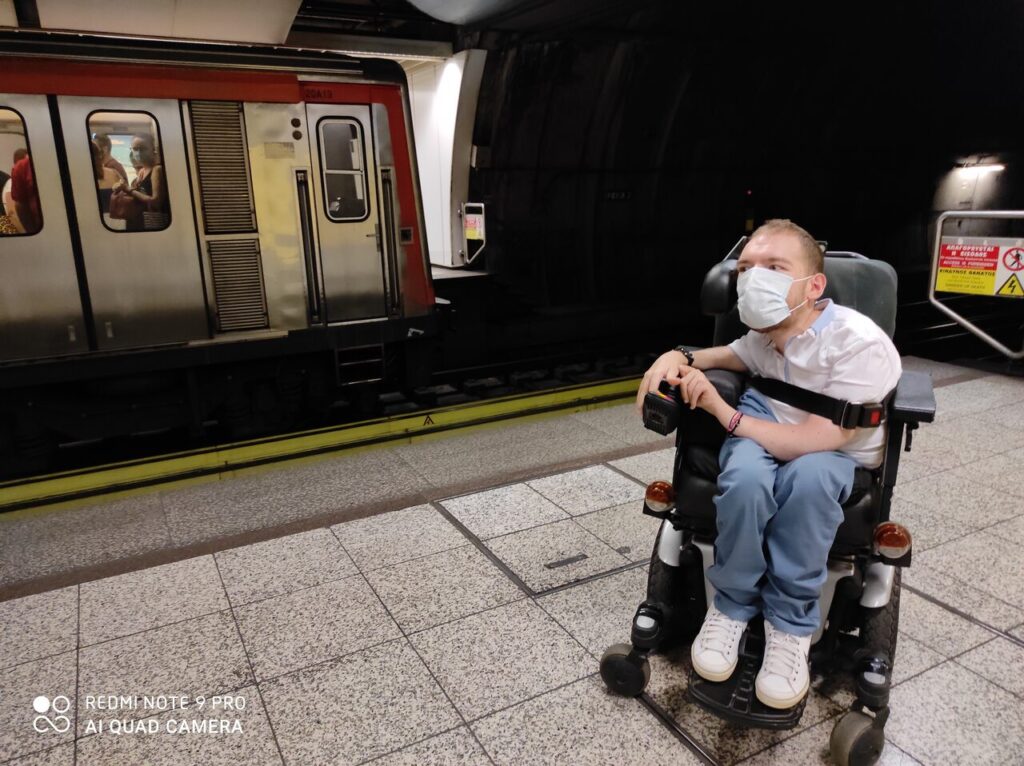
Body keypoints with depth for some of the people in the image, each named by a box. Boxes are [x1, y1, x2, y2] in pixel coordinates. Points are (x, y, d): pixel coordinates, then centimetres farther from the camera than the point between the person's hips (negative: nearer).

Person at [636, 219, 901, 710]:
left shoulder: (861, 345, -27)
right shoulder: (766, 333, -12)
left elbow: (816, 441, -32)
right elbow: (735, 356, 14)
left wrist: (724, 412, -28)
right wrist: (680, 357, -8)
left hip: (837, 455, -2)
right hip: (763, 434, 3)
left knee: (808, 478, -39)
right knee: (746, 477, -34)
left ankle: (790, 624, -19)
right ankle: (732, 605, -12)